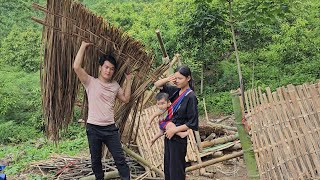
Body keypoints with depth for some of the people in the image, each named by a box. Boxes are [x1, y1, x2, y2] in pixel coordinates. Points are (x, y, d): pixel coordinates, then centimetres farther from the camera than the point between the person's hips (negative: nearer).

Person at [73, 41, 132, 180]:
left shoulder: (115, 85, 7)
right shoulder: (91, 82, -7)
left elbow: (125, 99, 18)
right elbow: (76, 67, -20)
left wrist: (128, 81, 13)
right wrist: (83, 46, -14)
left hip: (110, 128, 3)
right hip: (93, 128, -2)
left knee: (120, 158, 5)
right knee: (96, 160, 13)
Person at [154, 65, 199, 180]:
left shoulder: (191, 97, -16)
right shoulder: (175, 91, 4)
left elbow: (193, 123, -17)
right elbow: (157, 85, 13)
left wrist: (174, 130, -16)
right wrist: (168, 79, -6)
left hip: (179, 137, -7)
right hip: (169, 134, 8)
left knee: (176, 170, 2)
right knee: (167, 167, 17)